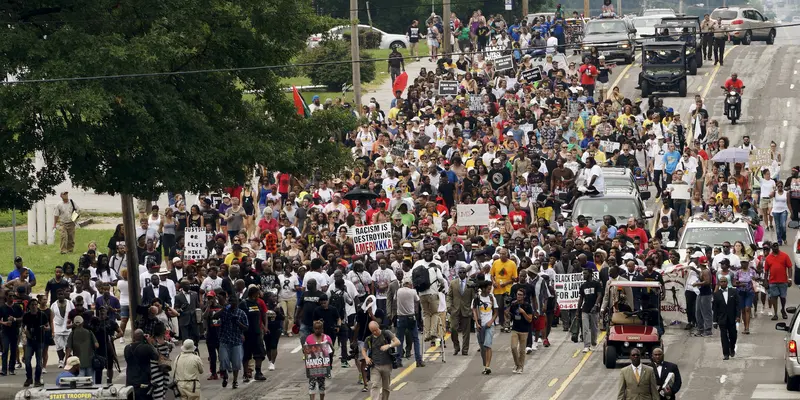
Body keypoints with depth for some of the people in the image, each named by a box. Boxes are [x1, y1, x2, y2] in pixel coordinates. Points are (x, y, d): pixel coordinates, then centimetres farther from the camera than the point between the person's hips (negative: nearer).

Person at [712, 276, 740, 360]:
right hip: (722, 318, -1)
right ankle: (726, 353, 0)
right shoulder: (716, 294, 1)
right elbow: (715, 308, 1)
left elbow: (737, 305, 1)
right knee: (724, 336, -3)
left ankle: (732, 349, 32)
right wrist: (715, 320, -2)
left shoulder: (733, 292, 2)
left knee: (733, 335, 7)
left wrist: (737, 316, -7)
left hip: (732, 318, 1)